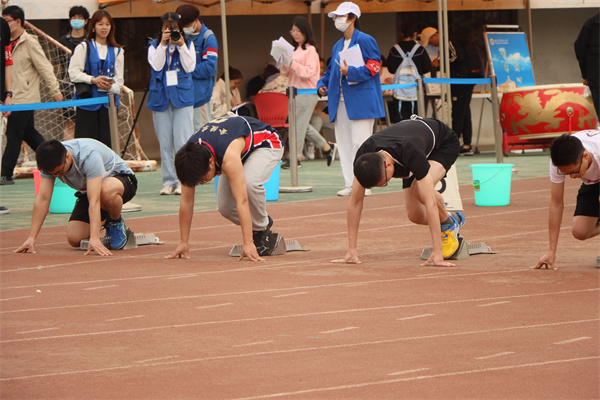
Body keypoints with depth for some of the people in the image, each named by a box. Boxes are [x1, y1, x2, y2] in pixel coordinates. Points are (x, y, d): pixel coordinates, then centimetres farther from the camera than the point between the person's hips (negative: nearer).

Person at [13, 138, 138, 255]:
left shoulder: (89, 156, -37)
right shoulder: (51, 162, -20)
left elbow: (94, 200, -43)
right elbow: (42, 199, -19)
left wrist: (94, 238, -51)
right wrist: (31, 238, -24)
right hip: (87, 190, 6)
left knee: (106, 190, -43)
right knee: (74, 238, -14)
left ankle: (117, 222, -9)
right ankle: (104, 221, 18)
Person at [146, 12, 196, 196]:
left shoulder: (188, 45, 9)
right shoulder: (154, 46, 8)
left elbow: (190, 67, -5)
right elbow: (157, 66, -8)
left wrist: (181, 46, -11)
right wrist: (163, 44, -12)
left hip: (182, 97, -1)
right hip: (160, 97, 1)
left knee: (182, 141, -8)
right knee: (165, 143, 3)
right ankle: (169, 181, 7)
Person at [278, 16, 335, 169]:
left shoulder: (311, 50, -9)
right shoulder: (295, 50, 16)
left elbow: (309, 72, -18)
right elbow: (286, 73, 19)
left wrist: (292, 63, -22)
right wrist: (284, 64, -2)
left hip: (307, 92, -9)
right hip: (297, 92, 9)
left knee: (299, 124, -9)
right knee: (303, 125, 12)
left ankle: (295, 158, -6)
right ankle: (327, 148, 23)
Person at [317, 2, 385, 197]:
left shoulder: (364, 41, -5)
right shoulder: (338, 46, 19)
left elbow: (374, 66, -11)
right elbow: (331, 70, 28)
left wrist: (351, 72, -21)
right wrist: (322, 84, 11)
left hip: (361, 100, -8)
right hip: (341, 101, 8)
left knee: (360, 143, -9)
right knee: (344, 143, 6)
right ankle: (350, 184, 10)